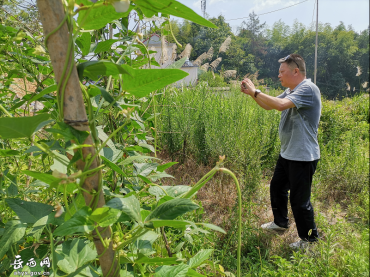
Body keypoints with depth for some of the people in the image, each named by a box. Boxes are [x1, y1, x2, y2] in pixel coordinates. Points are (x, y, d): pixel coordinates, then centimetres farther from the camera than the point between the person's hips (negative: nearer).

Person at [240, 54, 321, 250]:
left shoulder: (308, 89, -19)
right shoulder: (291, 91, 11)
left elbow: (280, 105, -33)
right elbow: (268, 106, 13)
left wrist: (255, 92, -23)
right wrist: (250, 93, -2)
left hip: (303, 156, -10)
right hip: (287, 153, 10)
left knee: (299, 199, 1)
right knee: (277, 188, 21)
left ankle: (310, 239, 23)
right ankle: (280, 223, 43)